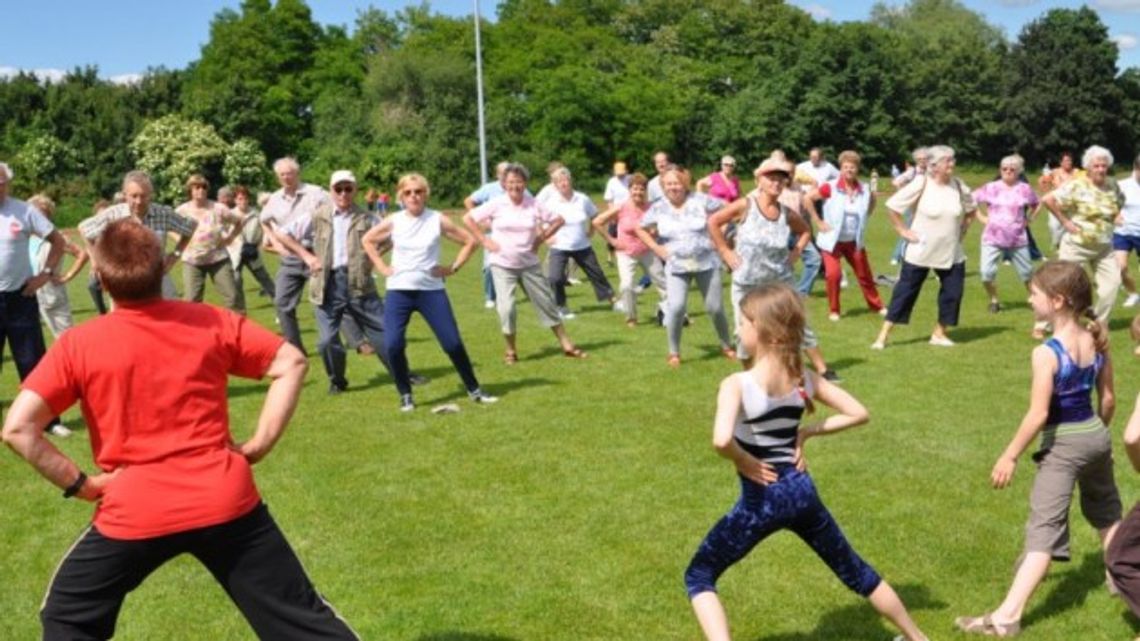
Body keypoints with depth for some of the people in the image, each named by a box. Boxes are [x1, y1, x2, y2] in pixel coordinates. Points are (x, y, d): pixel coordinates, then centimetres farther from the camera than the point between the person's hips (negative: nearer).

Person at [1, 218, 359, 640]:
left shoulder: (78, 345, -4)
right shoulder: (213, 321, 1)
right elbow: (291, 364, 2)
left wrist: (80, 484, -1)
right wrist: (258, 446, 4)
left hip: (135, 514, -1)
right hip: (227, 501, 1)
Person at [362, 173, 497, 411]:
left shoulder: (438, 220, -3)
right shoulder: (393, 221, 0)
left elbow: (470, 241, 4)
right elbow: (368, 240, 15)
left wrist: (453, 267, -2)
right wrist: (382, 267, 5)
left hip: (432, 290, -1)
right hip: (398, 291, 1)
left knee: (453, 342, -4)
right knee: (393, 345, -11)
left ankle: (474, 389, 15)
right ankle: (405, 395, 8)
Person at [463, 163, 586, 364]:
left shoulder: (534, 205, -5)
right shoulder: (496, 204, -10)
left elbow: (557, 220, 7)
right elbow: (468, 218, -5)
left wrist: (540, 239, -1)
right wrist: (484, 241, -8)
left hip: (529, 264, 2)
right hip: (502, 265, -2)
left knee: (546, 302, 8)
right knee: (506, 308, -9)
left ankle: (566, 345, 19)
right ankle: (511, 350, 10)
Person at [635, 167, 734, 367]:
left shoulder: (700, 200, -6)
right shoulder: (658, 208, -1)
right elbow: (641, 229, 13)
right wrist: (656, 248, 1)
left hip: (706, 263, 0)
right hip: (677, 267, 0)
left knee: (715, 307, 6)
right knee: (676, 307, -18)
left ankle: (726, 346, 29)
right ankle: (674, 353, -1)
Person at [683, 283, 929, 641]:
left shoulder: (737, 384, -19)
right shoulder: (805, 379, -2)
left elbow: (721, 440, -35)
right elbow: (859, 413, 5)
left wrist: (744, 463, -15)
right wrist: (808, 432, 4)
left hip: (760, 500, -5)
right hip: (801, 491, 6)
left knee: (698, 577, 10)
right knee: (852, 569, 25)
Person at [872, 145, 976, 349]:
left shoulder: (958, 186, -1)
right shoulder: (921, 185, -14)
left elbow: (971, 209, 18)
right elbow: (892, 206, -10)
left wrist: (962, 230, 9)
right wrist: (902, 231, -9)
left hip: (952, 253, 4)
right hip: (921, 252, -4)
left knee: (952, 292, 4)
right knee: (905, 291, 0)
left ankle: (939, 333, 22)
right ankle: (883, 335, 6)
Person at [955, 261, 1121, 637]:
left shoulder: (1047, 353, -22)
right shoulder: (1097, 341, -1)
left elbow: (1039, 414, -22)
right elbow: (1108, 399, 8)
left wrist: (1010, 456, -13)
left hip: (1063, 445, -7)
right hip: (1096, 436, 7)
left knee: (1044, 529, -10)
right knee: (1105, 511, 30)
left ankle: (1008, 617, -11)